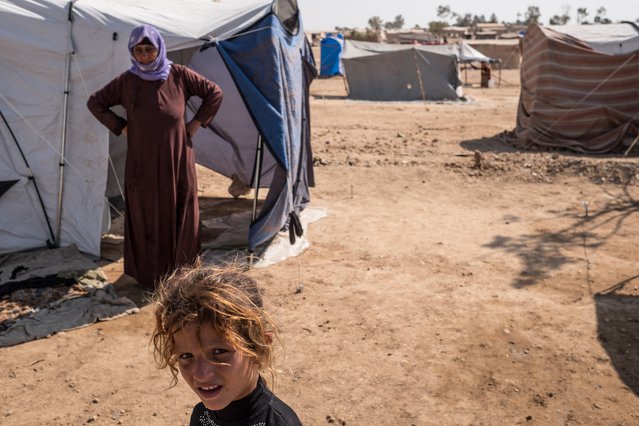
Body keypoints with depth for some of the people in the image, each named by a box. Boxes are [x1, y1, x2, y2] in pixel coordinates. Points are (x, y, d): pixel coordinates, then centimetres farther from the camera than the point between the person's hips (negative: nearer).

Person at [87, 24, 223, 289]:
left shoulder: (179, 75, -4)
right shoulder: (126, 81, -2)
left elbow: (215, 93, 3)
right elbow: (95, 103, 8)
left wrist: (195, 124, -1)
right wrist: (121, 128, 0)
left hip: (177, 161, 0)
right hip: (142, 163, 0)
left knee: (180, 215, 7)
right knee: (146, 216, 6)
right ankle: (150, 274, 21)